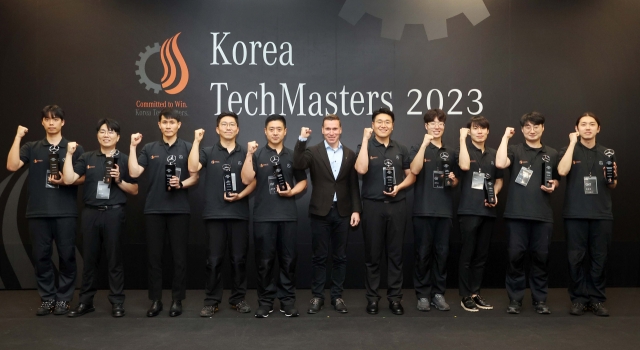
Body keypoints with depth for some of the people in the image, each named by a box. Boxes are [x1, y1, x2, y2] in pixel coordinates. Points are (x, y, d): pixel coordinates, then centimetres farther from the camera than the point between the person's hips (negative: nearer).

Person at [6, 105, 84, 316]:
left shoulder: (74, 148, 6)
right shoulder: (31, 148, 9)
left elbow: (84, 177, 5)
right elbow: (12, 166, -6)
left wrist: (66, 180, -13)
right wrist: (18, 137, -6)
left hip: (65, 213, -1)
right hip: (38, 213, 2)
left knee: (66, 256, 2)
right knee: (41, 257, 6)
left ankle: (64, 299, 14)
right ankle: (47, 298, 18)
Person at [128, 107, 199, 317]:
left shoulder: (187, 148, 4)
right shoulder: (149, 148, 9)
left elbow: (195, 177, 2)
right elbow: (134, 173, 0)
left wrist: (181, 184, -16)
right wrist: (133, 147, -3)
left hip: (179, 209, -2)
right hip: (154, 209, 2)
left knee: (179, 256, 2)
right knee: (154, 256, 5)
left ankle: (177, 300, 12)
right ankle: (155, 300, 15)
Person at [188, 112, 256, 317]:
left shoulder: (245, 154, 9)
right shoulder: (208, 152, 6)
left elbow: (253, 181, 6)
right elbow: (193, 168, -11)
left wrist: (241, 195, -11)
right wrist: (196, 141, -11)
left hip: (239, 213, 1)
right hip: (214, 213, -1)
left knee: (239, 258, 6)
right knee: (214, 259, 2)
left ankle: (238, 298, 17)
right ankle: (211, 301, 10)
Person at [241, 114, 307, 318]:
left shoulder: (293, 156, 10)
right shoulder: (257, 155, 4)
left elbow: (303, 182, 12)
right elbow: (246, 180, -8)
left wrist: (292, 192, -7)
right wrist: (249, 154, -15)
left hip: (288, 215, 1)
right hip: (263, 216, -1)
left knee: (288, 260, 5)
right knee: (264, 261, 3)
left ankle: (287, 300, 14)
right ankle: (265, 301, 12)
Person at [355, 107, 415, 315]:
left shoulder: (401, 149, 10)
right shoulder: (365, 147, 0)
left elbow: (411, 175, 13)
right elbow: (361, 169, -19)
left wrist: (399, 187, -7)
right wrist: (365, 140, -16)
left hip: (396, 205, 3)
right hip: (373, 205, -2)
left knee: (395, 253, 6)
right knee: (373, 253, 4)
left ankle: (395, 297, 14)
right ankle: (372, 297, 13)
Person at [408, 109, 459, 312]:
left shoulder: (450, 153, 14)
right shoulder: (418, 149, 2)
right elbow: (414, 170, -18)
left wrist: (453, 180, -2)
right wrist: (425, 144, -20)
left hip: (445, 210, 4)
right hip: (423, 210, -3)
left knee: (442, 253, 6)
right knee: (423, 253, 1)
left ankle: (438, 293, 15)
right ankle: (423, 294, 9)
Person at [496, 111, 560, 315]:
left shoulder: (552, 154, 12)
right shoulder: (514, 151, 3)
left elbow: (556, 179, 22)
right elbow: (500, 164, -18)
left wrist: (553, 186, -2)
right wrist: (505, 137, -9)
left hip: (543, 215, 2)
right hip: (517, 213, -2)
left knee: (541, 256, 6)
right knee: (515, 256, 1)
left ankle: (540, 299, 18)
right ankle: (515, 299, 11)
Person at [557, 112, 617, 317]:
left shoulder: (608, 153, 11)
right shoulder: (569, 150, 5)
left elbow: (612, 186, 17)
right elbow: (562, 171, -16)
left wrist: (612, 178, -7)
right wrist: (573, 143, -11)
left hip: (602, 214, 2)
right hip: (575, 213, -2)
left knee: (599, 257, 5)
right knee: (576, 257, 1)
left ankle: (597, 299, 16)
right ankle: (578, 298, 11)